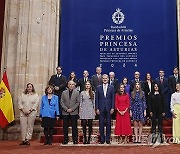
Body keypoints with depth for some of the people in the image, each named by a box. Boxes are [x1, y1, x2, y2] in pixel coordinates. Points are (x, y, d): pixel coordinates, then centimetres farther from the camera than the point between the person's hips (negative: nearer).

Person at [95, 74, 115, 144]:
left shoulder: (111, 87, 5)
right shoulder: (98, 88, 6)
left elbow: (113, 98, 3)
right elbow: (97, 99, 5)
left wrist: (112, 108, -4)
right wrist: (97, 108, -2)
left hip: (108, 108, 0)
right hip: (101, 108, 0)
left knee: (108, 124, 4)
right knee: (101, 124, 3)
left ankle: (108, 139, 13)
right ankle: (102, 139, 12)